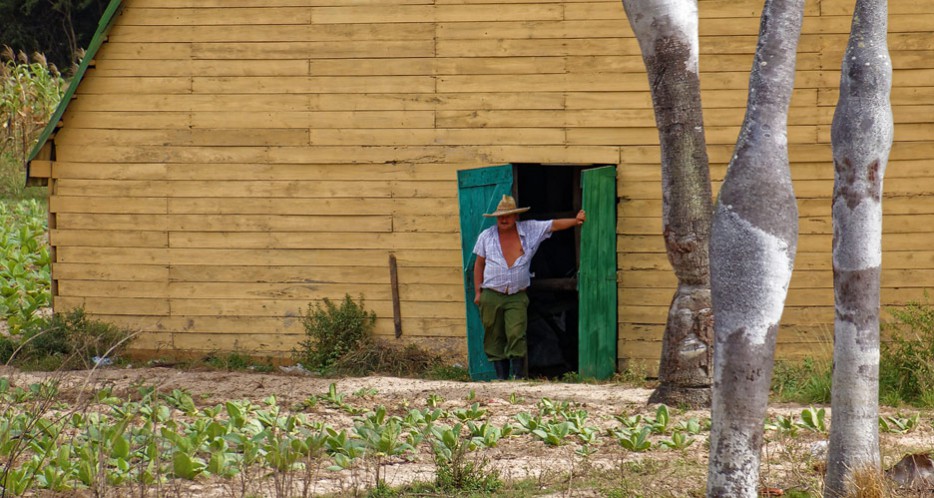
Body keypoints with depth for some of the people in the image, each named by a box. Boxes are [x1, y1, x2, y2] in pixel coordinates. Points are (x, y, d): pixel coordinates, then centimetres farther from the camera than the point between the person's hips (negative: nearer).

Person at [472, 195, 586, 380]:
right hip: (491, 296, 1)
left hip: (517, 297, -1)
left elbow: (554, 225, 3)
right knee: (495, 339, 2)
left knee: (516, 335, -14)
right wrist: (478, 292, 7)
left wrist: (575, 221, -11)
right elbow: (479, 265, 11)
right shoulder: (486, 236, 6)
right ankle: (501, 376, 9)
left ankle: (517, 375, -12)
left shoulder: (530, 230, 5)